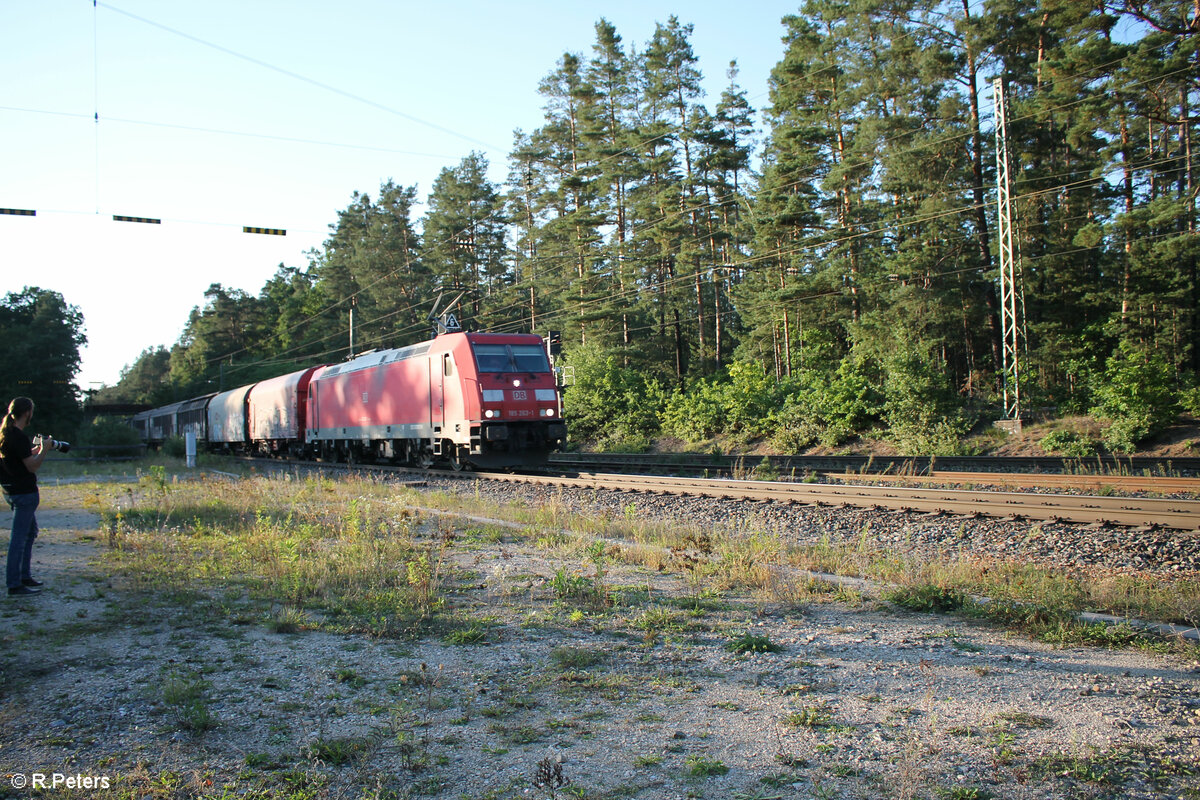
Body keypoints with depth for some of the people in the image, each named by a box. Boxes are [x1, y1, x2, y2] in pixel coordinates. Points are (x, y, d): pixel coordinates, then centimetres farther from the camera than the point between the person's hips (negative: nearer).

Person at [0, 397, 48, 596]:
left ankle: (24, 576, 27)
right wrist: (44, 449, -7)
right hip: (24, 492, -10)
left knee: (31, 531, 21)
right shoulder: (19, 437, -19)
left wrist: (35, 449, 14)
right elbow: (32, 466, -19)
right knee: (20, 537, -5)